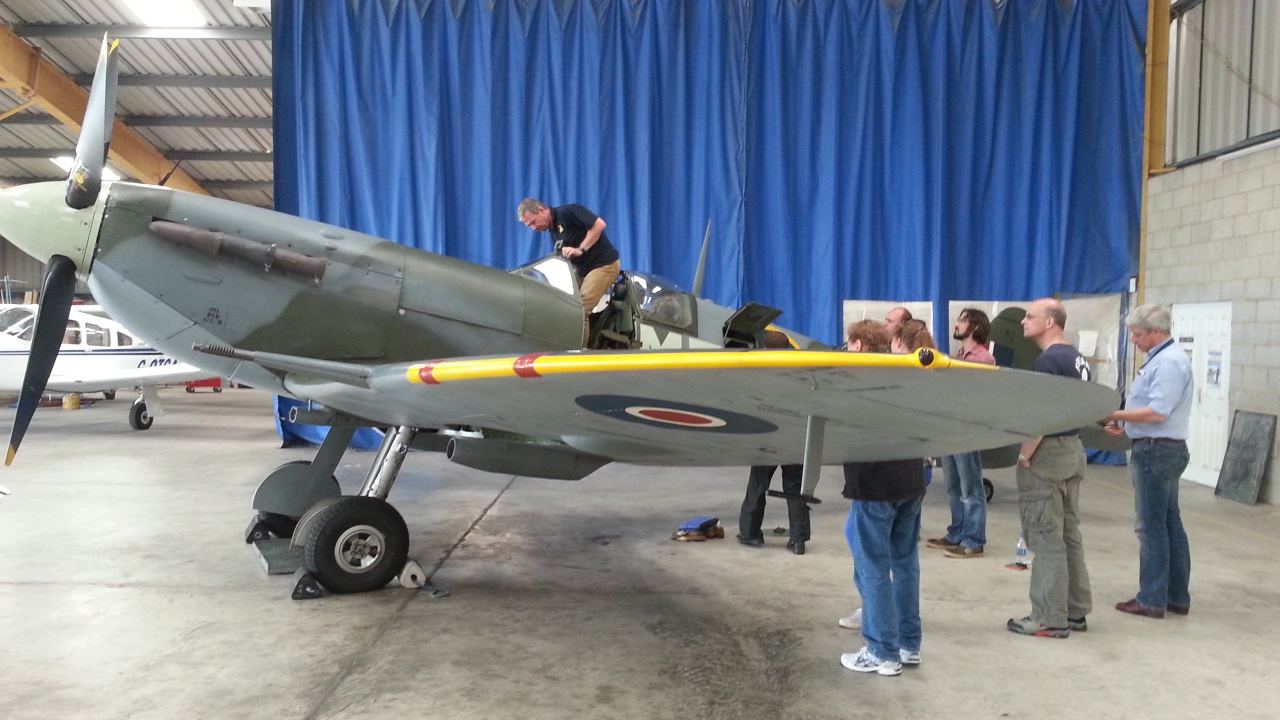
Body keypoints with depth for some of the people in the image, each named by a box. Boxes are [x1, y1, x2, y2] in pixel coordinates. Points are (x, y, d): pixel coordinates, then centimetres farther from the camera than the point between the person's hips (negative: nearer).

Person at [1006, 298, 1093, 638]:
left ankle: (1051, 619, 2)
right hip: (1074, 449, 10)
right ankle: (1076, 611, 22)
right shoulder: (1076, 357, 13)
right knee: (1070, 533, 14)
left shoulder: (1048, 359, -17)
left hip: (1049, 453, -10)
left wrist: (1025, 456, -15)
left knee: (1046, 538, -3)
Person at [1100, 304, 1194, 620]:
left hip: (1157, 451, -10)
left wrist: (1114, 415, -16)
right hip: (1160, 449, 10)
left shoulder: (1169, 361, -18)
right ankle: (1177, 597, 22)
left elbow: (1157, 412, -24)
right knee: (1170, 525, 14)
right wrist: (1125, 425, 10)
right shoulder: (1161, 357, 14)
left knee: (1152, 527, -3)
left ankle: (1152, 600, 5)